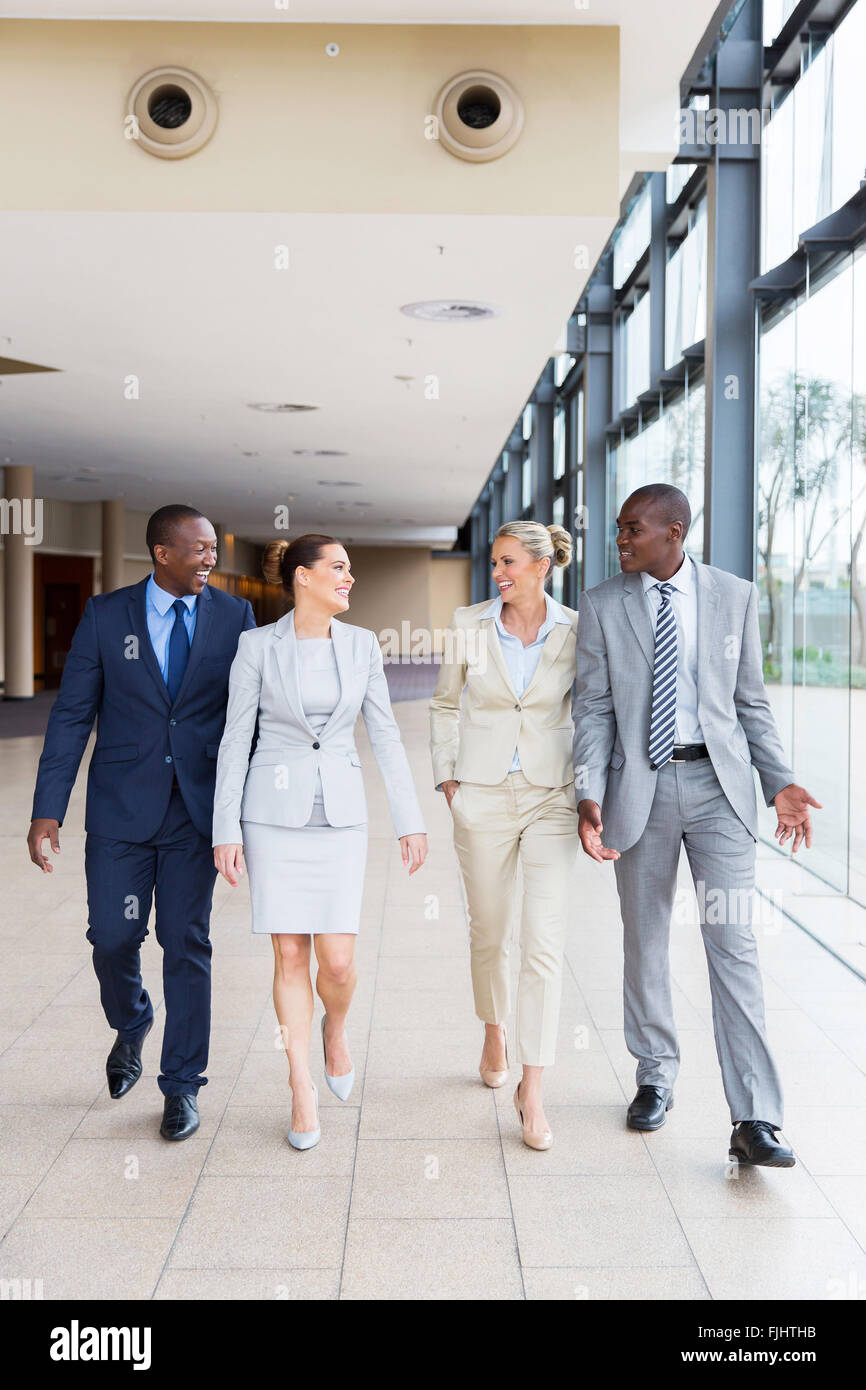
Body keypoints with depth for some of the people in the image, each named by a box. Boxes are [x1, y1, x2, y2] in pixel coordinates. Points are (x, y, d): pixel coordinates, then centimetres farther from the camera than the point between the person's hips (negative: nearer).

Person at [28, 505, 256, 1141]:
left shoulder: (234, 615, 1)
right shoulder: (106, 615, -1)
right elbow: (72, 715, -1)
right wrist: (48, 811, -7)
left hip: (199, 808, 0)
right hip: (122, 807, 0)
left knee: (187, 945, 5)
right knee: (113, 936, 3)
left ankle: (182, 1085, 20)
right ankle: (132, 1025, 37)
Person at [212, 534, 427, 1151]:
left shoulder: (362, 644, 4)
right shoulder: (258, 646, -3)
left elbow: (385, 735, 5)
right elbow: (236, 740, -1)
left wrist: (411, 819, 1)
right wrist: (226, 829, -5)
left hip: (340, 813, 2)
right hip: (275, 812, -1)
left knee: (338, 960, -4)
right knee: (290, 955, 2)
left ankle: (336, 1028, 31)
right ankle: (303, 1088, 18)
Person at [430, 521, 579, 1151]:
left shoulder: (574, 632, -2)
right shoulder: (469, 626, 0)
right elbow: (446, 705, 10)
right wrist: (447, 778, 5)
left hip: (552, 797, -1)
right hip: (483, 797, 1)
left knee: (545, 939, -7)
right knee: (488, 929, 14)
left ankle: (532, 1088, 1)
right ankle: (494, 1032, 41)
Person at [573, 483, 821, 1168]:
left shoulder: (735, 596, 3)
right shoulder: (602, 605, 2)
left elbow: (751, 700, 8)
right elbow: (593, 708, -1)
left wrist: (780, 781, -2)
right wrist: (590, 796, -12)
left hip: (720, 784, -1)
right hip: (641, 787, 1)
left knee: (733, 943, -5)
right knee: (645, 941, 11)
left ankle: (754, 1120, -1)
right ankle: (656, 1075, 32)